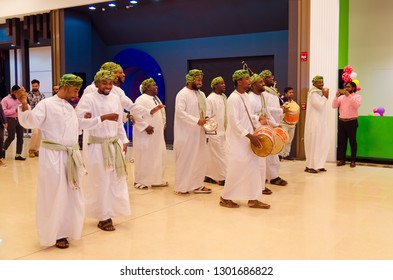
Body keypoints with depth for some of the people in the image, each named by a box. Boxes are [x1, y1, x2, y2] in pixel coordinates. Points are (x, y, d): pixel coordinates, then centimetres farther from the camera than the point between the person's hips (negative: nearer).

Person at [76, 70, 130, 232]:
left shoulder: (115, 98, 7)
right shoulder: (88, 98, -10)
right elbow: (78, 119, -20)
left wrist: (124, 141, 13)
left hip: (115, 144, 6)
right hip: (97, 146, -6)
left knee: (116, 181, 10)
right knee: (101, 182, 3)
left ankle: (108, 212, 25)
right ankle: (103, 217, 15)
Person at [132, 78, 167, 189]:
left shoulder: (156, 99, 15)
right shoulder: (142, 99, -14)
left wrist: (163, 124, 10)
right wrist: (146, 126, -24)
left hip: (157, 135, 9)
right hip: (146, 136, -9)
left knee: (158, 157, 12)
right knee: (144, 158, -1)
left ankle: (157, 179, 23)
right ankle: (140, 181, 9)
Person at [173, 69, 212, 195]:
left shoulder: (201, 94, 13)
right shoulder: (182, 94, -12)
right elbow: (180, 112, -21)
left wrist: (207, 120, 0)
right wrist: (197, 121, -25)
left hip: (199, 133, 8)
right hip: (186, 133, -8)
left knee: (200, 158, 11)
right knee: (185, 160, -1)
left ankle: (197, 185, 22)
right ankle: (180, 187, 9)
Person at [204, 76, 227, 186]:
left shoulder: (224, 97, 9)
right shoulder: (210, 99, -13)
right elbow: (207, 116, -14)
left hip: (222, 131, 7)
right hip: (214, 132, -7)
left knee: (212, 155, 14)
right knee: (220, 155, -2)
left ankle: (208, 176, 24)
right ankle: (222, 178, 6)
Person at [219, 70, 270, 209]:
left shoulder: (245, 96, 10)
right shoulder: (233, 98, -17)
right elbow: (234, 122, -22)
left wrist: (257, 119, 6)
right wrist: (250, 136, -23)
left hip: (247, 139, 9)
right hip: (237, 140, -9)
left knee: (253, 168, 8)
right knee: (236, 169, -1)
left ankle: (253, 199, 16)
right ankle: (225, 198, 15)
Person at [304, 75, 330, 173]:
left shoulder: (319, 93, 15)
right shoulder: (313, 93, -13)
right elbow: (319, 106, -19)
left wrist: (325, 96, 5)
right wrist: (325, 96, -10)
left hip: (321, 122, 9)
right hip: (314, 122, -9)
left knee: (322, 144, 9)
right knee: (314, 144, -7)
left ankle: (318, 165, 16)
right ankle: (309, 166, -1)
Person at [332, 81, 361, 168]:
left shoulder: (357, 96, 1)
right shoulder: (341, 97, 12)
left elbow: (357, 105, -18)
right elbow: (334, 106, 2)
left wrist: (349, 96, -20)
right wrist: (336, 96, -9)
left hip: (352, 122, -4)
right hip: (341, 122, 4)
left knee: (352, 141, -1)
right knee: (341, 141, 6)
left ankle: (353, 160, 5)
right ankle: (342, 160, 12)